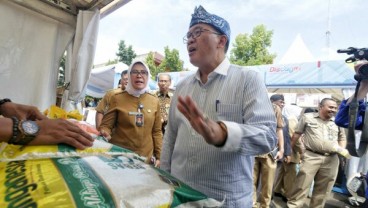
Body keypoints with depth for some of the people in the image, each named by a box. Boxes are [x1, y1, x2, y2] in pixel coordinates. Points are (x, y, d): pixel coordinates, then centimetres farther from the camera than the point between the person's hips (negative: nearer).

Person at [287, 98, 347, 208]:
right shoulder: (307, 117, 4)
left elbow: (342, 138, 22)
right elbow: (297, 134, 6)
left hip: (331, 160, 4)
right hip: (311, 156, -3)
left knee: (323, 189, 11)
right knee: (302, 184, -4)